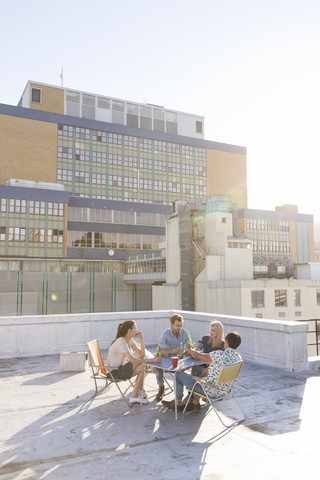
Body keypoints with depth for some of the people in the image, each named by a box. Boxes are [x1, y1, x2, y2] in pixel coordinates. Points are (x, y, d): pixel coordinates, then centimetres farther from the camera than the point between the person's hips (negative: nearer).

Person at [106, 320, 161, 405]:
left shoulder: (130, 340, 4)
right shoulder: (121, 341, -24)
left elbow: (142, 355, 1)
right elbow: (133, 360, -29)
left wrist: (141, 338, -7)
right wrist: (151, 360, -27)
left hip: (119, 368, 9)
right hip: (113, 372, -9)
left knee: (141, 361, -3)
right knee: (142, 367, -13)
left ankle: (139, 390, 7)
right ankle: (134, 397, -6)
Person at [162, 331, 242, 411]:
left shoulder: (219, 354, -29)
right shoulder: (238, 357, -7)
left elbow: (197, 356, -14)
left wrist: (189, 349, 5)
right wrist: (209, 368, 9)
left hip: (210, 390, -8)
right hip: (223, 389, 8)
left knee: (179, 374, 8)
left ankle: (178, 403, 27)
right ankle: (195, 402, 34)